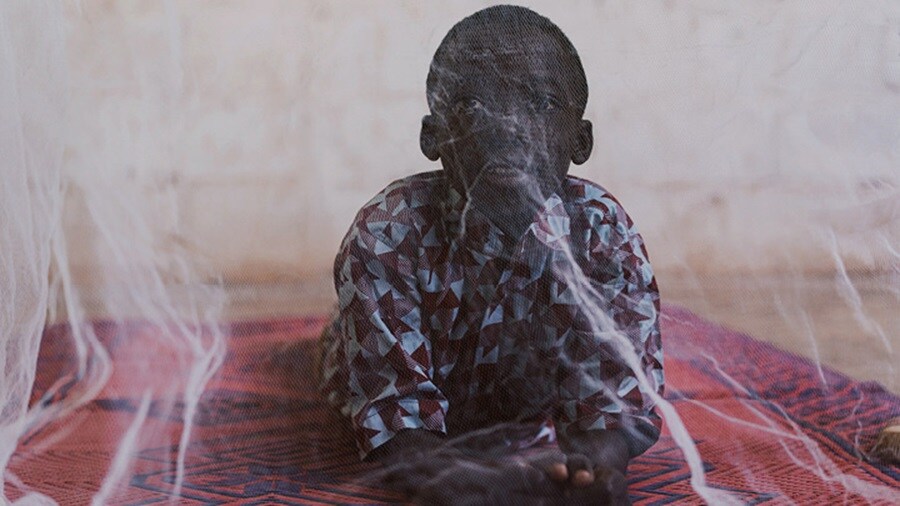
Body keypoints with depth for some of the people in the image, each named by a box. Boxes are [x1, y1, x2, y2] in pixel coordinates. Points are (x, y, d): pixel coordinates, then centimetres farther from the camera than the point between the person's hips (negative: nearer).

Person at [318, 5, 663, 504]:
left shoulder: (606, 236, -33)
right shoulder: (388, 235, -38)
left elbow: (616, 390, -35)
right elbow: (396, 406, -40)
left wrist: (597, 462, -61)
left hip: (528, 427, 3)